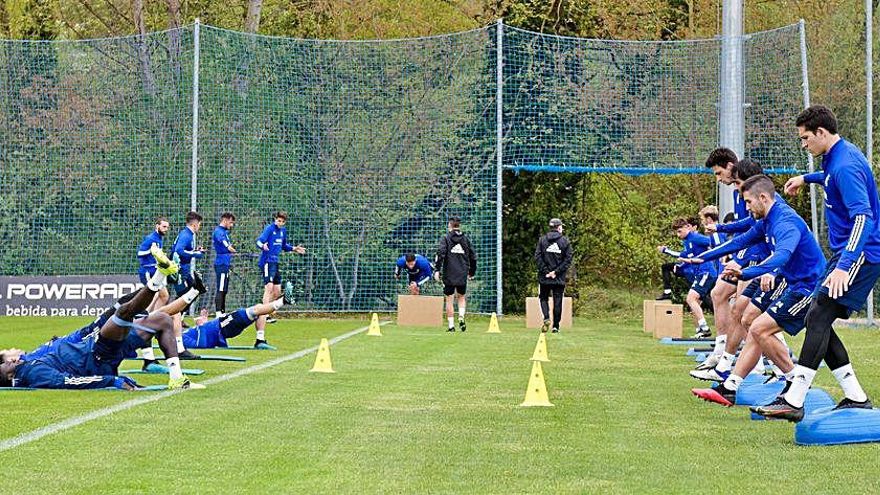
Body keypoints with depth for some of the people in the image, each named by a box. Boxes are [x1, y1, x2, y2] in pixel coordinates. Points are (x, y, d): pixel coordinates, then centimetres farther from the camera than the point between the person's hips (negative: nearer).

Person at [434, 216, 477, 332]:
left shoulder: (446, 238, -1)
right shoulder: (466, 239, 9)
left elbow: (440, 253, -15)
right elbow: (473, 257, 13)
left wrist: (437, 270, -15)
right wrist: (472, 272, 24)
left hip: (449, 275, -3)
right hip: (463, 275, 3)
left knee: (449, 300, 4)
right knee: (462, 297, 19)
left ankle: (451, 325, 2)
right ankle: (461, 318, -4)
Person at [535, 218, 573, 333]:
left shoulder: (542, 240, 2)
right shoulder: (565, 241, 0)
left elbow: (537, 256, -5)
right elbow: (568, 259, -5)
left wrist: (545, 271, -6)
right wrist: (557, 271, -7)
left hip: (544, 277, 0)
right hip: (560, 278, 0)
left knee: (543, 298, 13)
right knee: (557, 301, 6)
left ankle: (546, 318, -11)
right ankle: (556, 326, 8)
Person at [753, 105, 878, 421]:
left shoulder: (845, 166, -19)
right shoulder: (836, 157, 13)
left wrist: (844, 266, -38)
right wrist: (807, 178, 42)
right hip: (845, 253, 11)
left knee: (818, 316, -19)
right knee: (817, 321, 6)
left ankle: (793, 401, -26)